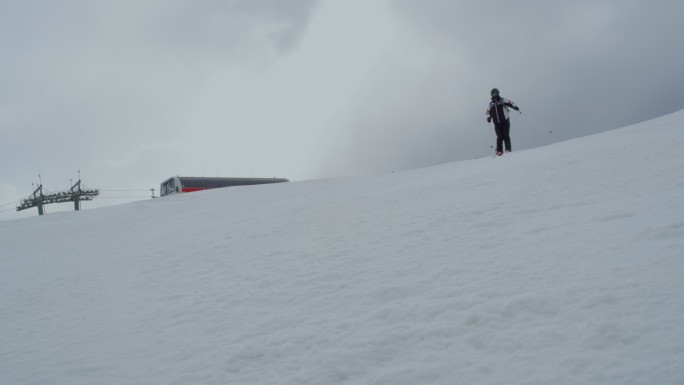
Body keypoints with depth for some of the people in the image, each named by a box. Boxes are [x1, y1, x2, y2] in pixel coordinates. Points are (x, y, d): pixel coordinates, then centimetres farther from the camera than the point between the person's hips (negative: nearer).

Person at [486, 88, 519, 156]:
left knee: (506, 136, -8)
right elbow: (488, 112, 18)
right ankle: (499, 151, 1)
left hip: (505, 122, -3)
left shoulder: (503, 100, 3)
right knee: (499, 137, -2)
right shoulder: (491, 104, 13)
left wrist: (515, 107, -25)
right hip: (497, 123, 3)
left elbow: (510, 103, -5)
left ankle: (508, 149, -5)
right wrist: (488, 117, -2)